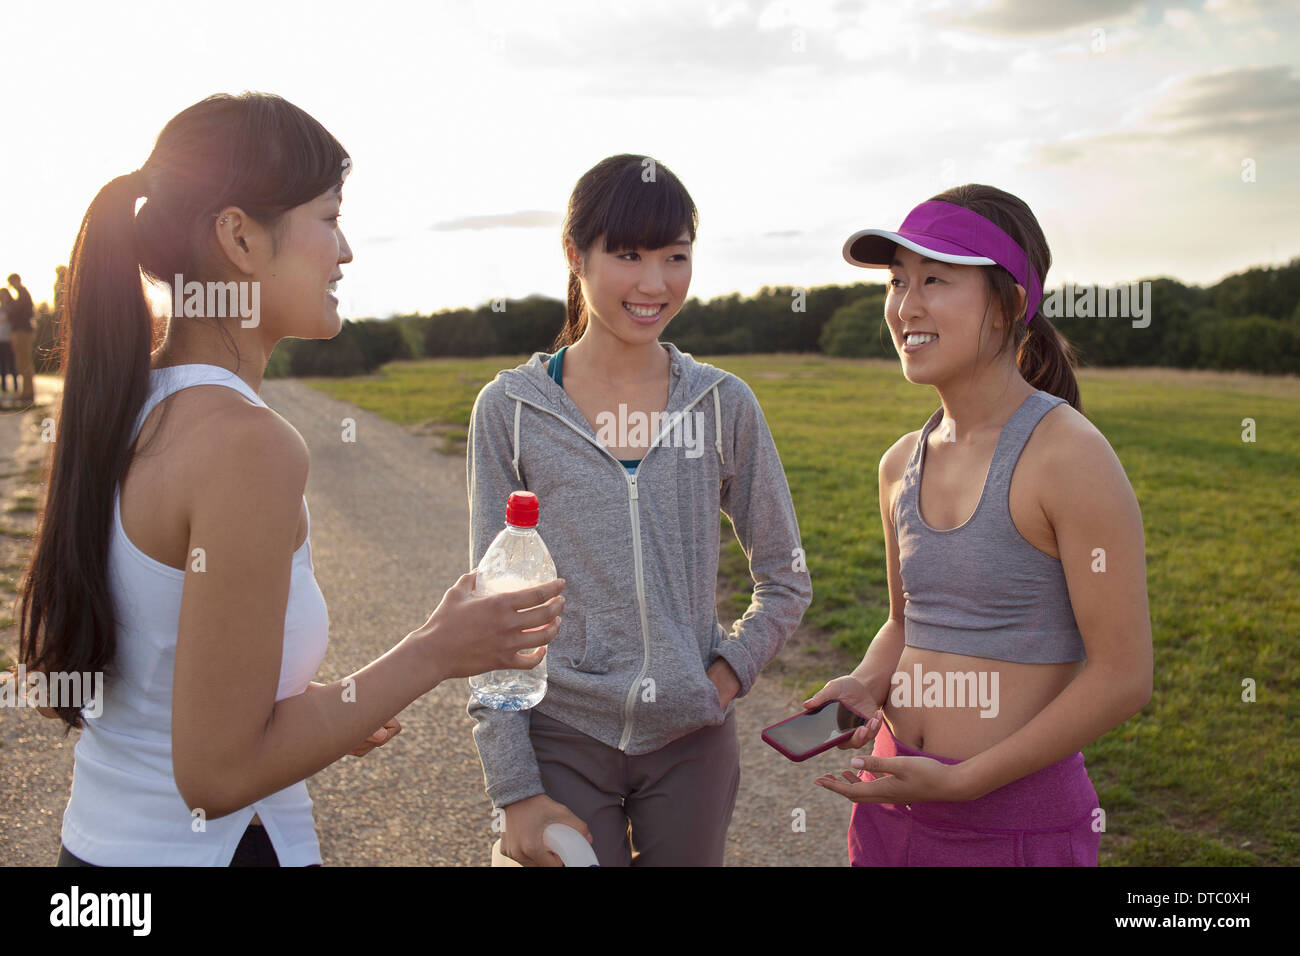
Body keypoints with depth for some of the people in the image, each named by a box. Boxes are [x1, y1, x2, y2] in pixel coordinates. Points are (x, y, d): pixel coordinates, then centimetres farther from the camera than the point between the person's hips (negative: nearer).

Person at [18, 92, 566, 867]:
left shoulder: (121, 406, 0)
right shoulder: (246, 443, -25)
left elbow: (61, 676, 9)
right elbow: (219, 773, -23)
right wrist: (431, 656, -16)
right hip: (213, 847, -7)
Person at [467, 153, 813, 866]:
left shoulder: (724, 404, -1)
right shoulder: (509, 409, -5)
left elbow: (786, 582, 9)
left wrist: (729, 673, -6)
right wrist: (515, 788, -7)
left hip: (691, 738, 2)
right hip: (561, 737, -1)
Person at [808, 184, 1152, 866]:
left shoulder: (1070, 456, -16)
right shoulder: (902, 464, 3)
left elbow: (1124, 677, -15)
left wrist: (961, 782, -16)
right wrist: (864, 685, -4)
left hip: (1020, 820, -6)